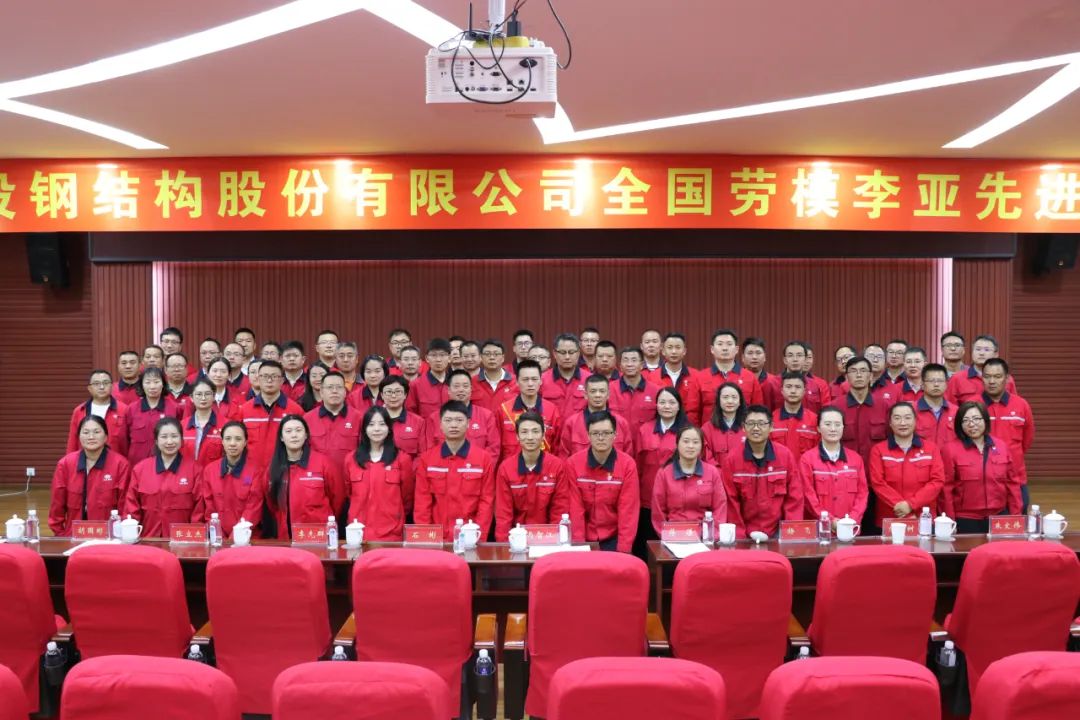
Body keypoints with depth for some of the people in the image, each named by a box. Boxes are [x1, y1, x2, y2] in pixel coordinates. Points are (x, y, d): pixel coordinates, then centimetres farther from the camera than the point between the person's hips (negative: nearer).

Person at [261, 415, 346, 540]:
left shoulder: (323, 462, -8)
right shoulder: (274, 466, 3)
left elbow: (337, 497, 1)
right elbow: (271, 503, 16)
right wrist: (283, 523, 14)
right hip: (285, 537, 3)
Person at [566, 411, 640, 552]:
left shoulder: (627, 464, -7)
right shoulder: (573, 463, -7)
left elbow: (628, 509, -8)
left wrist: (623, 549, -14)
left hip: (613, 538, 0)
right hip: (585, 539, 0)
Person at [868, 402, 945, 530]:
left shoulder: (931, 449, 8)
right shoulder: (878, 450, 4)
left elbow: (937, 481, -1)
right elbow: (878, 483, -4)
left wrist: (910, 504, -12)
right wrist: (899, 505, -16)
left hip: (924, 520, 1)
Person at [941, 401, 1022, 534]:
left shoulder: (1001, 446, 6)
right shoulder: (951, 449, -5)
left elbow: (1012, 482, 9)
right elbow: (947, 488, -6)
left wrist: (1016, 515, 6)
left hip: (1000, 517, 3)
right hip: (966, 520, -3)